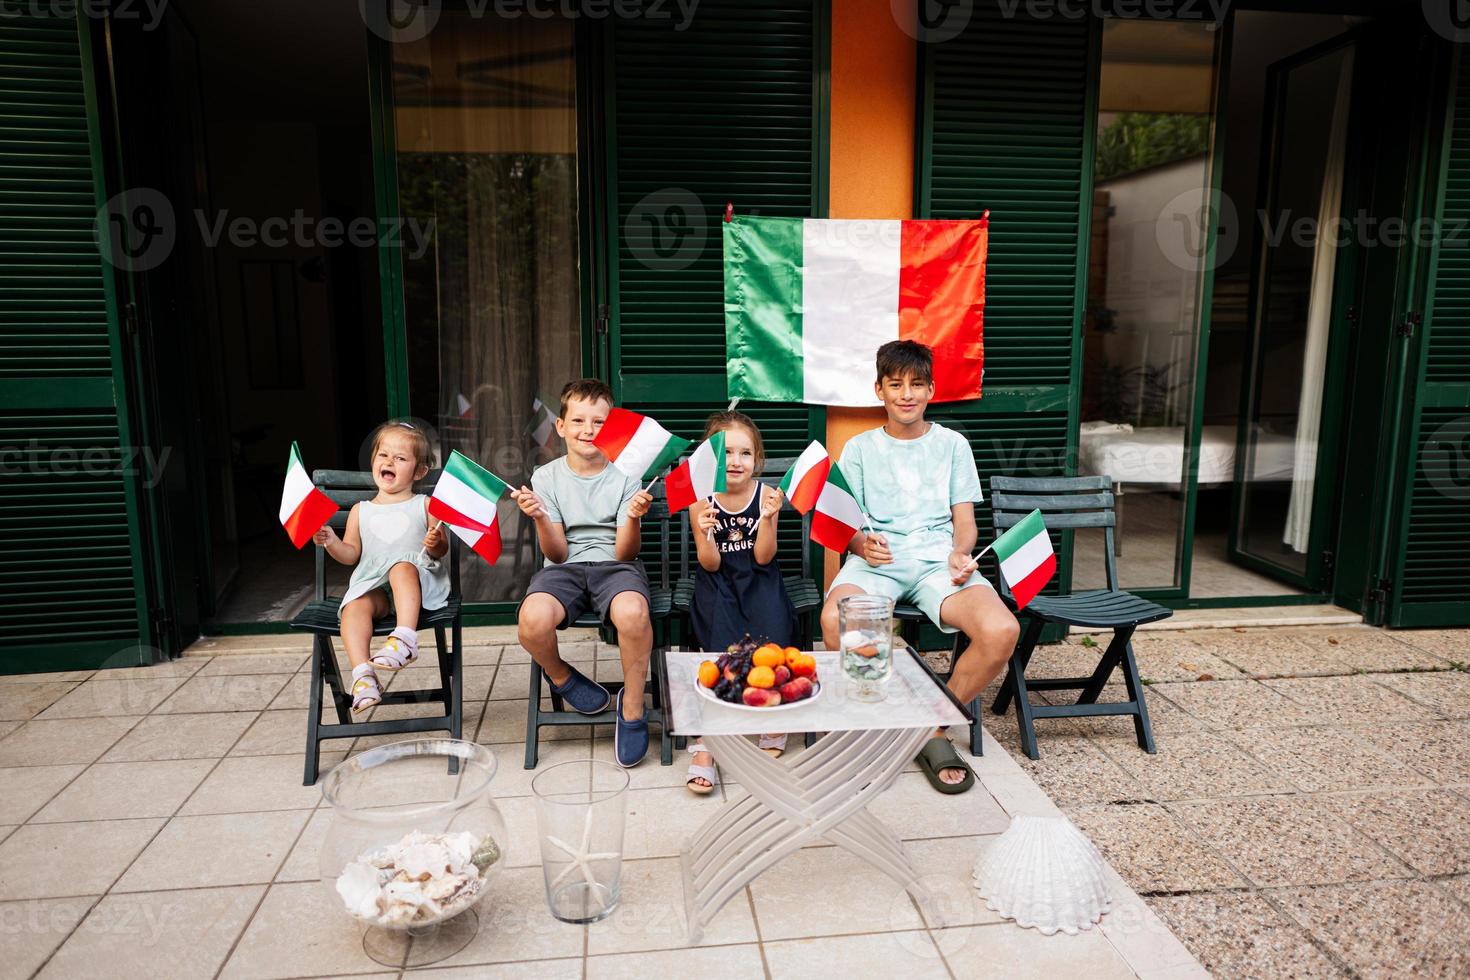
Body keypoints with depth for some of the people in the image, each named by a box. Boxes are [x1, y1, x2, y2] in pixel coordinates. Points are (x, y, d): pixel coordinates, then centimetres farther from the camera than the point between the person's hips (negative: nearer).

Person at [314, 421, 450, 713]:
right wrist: (332, 543, -4)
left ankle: (405, 638, -47)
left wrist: (435, 544, -15)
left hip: (417, 579, -3)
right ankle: (362, 674, -37)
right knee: (355, 606, -29)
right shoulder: (360, 510, 20)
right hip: (372, 583, 3)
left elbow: (443, 548, 8)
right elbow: (351, 554, 16)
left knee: (402, 566, -36)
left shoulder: (424, 505, 12)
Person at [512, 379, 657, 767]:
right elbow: (557, 554, -1)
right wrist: (540, 517, -20)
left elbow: (624, 552, -4)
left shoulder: (625, 476, 2)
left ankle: (632, 707, -10)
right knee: (533, 618, -34)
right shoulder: (546, 477, 5)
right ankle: (561, 677, 4)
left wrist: (634, 518, -24)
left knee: (632, 612, -37)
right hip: (565, 568, 1)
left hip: (614, 566, -1)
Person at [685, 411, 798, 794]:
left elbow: (763, 557, -5)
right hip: (718, 582, -1)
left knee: (773, 637, -25)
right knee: (723, 644, -26)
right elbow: (711, 565, -6)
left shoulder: (766, 495, -3)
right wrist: (705, 534, -25)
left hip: (758, 579, 1)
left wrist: (768, 518, -19)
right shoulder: (700, 500, -4)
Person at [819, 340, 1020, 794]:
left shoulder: (952, 444, 17)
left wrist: (959, 553, -10)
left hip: (938, 560, 1)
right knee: (835, 619, -36)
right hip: (877, 561, -1)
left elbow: (964, 521, 13)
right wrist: (862, 543, -15)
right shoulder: (859, 447, 15)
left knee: (1001, 631, -30)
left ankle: (935, 727, -4)